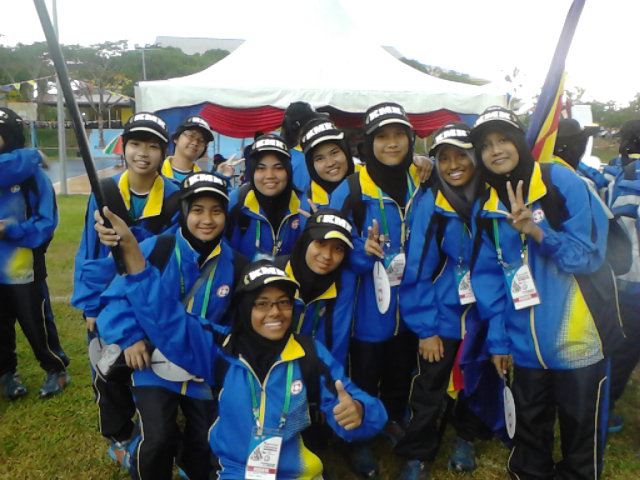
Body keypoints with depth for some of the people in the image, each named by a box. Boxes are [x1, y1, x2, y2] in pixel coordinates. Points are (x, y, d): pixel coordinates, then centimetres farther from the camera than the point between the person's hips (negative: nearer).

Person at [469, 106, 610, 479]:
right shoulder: (488, 208, 3)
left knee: (581, 434, 14)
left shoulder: (563, 183, -9)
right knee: (529, 432, 21)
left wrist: (538, 232, -27)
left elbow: (590, 256, -12)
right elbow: (488, 277, 4)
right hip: (524, 346, 4)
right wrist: (497, 339, 2)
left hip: (576, 341, -3)